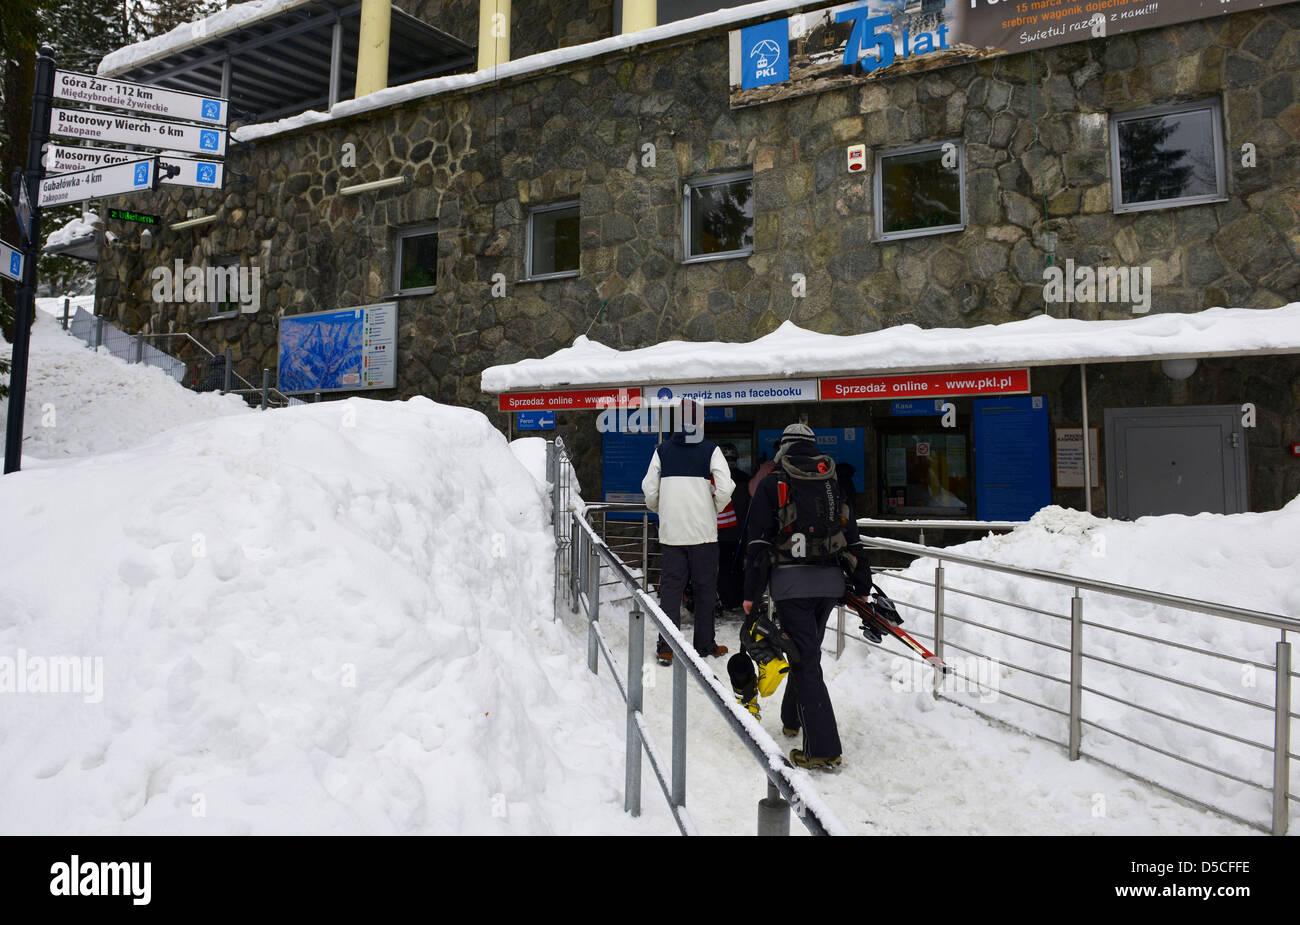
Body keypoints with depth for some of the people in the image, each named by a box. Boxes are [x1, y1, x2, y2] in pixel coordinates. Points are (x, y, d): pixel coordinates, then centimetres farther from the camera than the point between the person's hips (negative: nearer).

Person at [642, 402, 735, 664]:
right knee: (705, 588, 10)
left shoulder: (662, 450, 3)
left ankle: (667, 648, 5)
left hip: (671, 532, 2)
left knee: (670, 586, 7)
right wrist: (714, 510, 7)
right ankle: (704, 644, 18)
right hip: (704, 532, -2)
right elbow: (725, 489, -12)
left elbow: (649, 489, 2)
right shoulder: (710, 450, -5)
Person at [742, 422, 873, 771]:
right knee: (807, 651, 21)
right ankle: (792, 719, 38)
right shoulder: (834, 481, 10)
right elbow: (852, 538, 11)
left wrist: (751, 595, -4)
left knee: (806, 661, -3)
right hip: (830, 581, 5)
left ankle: (824, 749, -5)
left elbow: (759, 543, -6)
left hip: (791, 582, -5)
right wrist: (863, 587, 18)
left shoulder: (773, 483, -1)